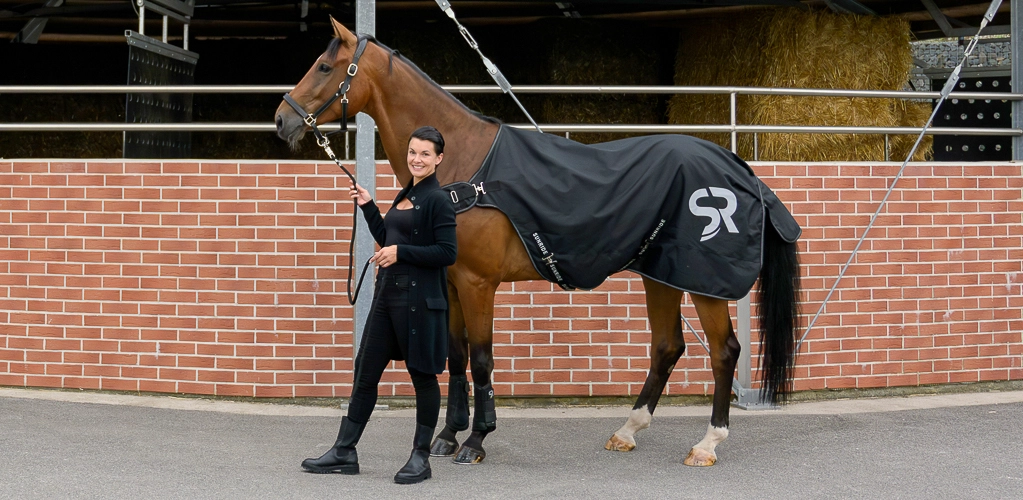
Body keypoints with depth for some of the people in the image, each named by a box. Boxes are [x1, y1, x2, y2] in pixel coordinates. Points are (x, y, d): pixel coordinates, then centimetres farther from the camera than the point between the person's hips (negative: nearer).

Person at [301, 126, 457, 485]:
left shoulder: (438, 200, -10)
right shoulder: (406, 195, 16)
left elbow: (447, 253, -17)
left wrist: (400, 252, -19)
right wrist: (367, 207, 16)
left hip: (419, 298, -9)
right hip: (388, 293, 9)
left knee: (422, 374, 2)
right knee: (365, 372, 10)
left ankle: (421, 458, 13)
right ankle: (344, 453, 17)